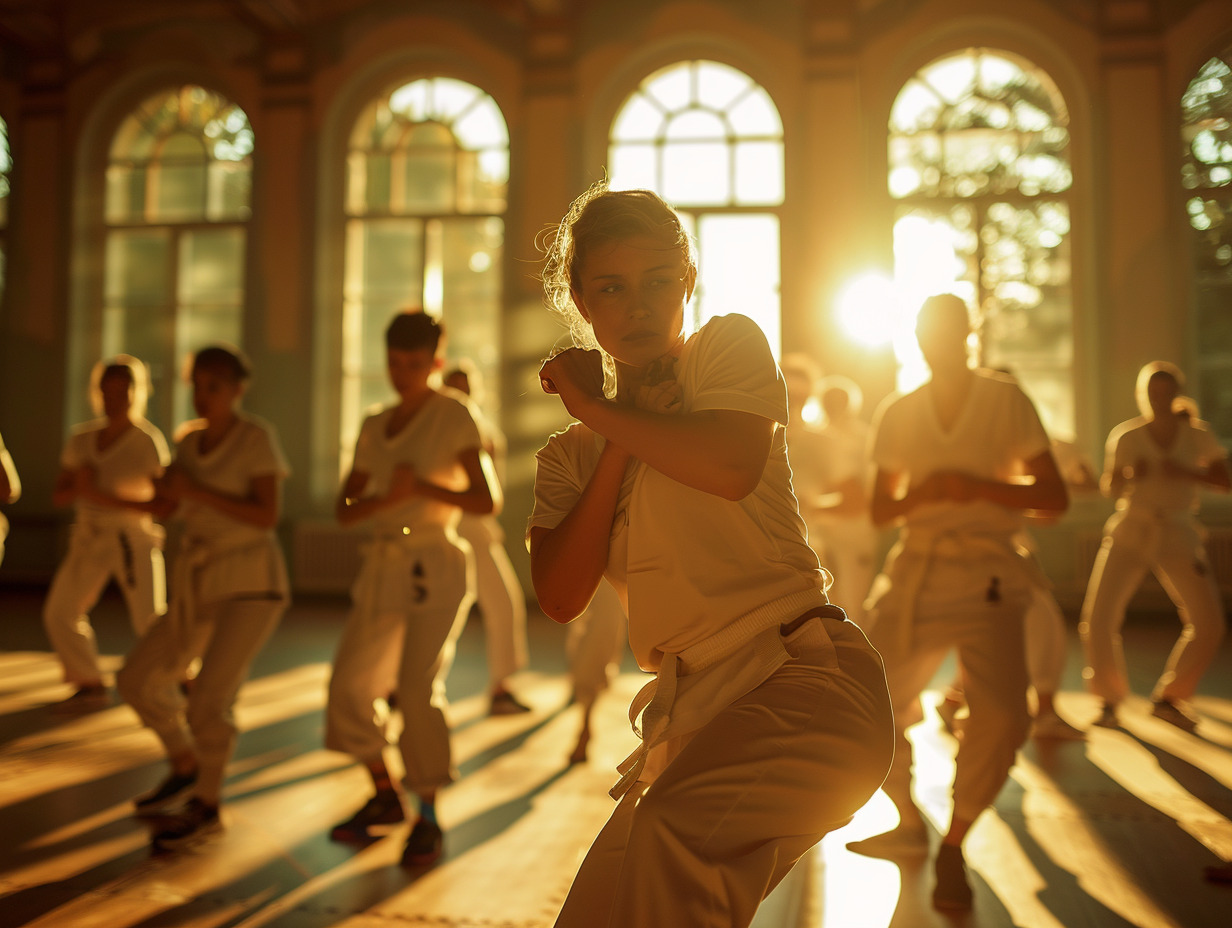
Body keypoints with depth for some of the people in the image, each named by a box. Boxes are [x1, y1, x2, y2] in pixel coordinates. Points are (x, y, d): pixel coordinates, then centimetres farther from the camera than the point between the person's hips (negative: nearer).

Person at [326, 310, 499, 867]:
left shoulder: (455, 415, -5)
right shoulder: (374, 428, 12)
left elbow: (489, 500, -11)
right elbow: (344, 511, 7)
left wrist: (421, 487, -18)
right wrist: (388, 498, -13)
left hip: (436, 567, -7)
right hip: (383, 567, 7)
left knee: (419, 690, -16)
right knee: (351, 685, 8)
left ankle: (428, 820, 1)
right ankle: (385, 798, 27)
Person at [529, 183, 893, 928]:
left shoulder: (730, 344, 3)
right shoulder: (569, 455, 15)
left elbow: (732, 467, -19)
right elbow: (561, 595, -3)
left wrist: (598, 407, -6)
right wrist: (624, 435, -4)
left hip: (808, 679, -6)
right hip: (693, 712, 6)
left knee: (674, 833, -32)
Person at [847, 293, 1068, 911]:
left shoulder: (1007, 401, 2)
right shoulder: (898, 414, 9)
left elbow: (1054, 497, 0)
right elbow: (880, 510, 13)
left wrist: (979, 487, -16)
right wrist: (919, 495, -9)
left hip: (985, 575, -3)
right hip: (915, 575, 3)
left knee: (1001, 713, -24)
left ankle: (953, 847, 1)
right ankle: (909, 826, 31)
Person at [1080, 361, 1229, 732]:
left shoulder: (1197, 435, -2)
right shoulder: (1125, 436, -4)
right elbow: (1109, 487, 3)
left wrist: (1186, 473, -20)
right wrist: (1129, 476, -19)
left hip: (1178, 537, 1)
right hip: (1129, 533, -1)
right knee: (1098, 619, -12)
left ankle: (1168, 698, 15)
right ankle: (1110, 698, 10)